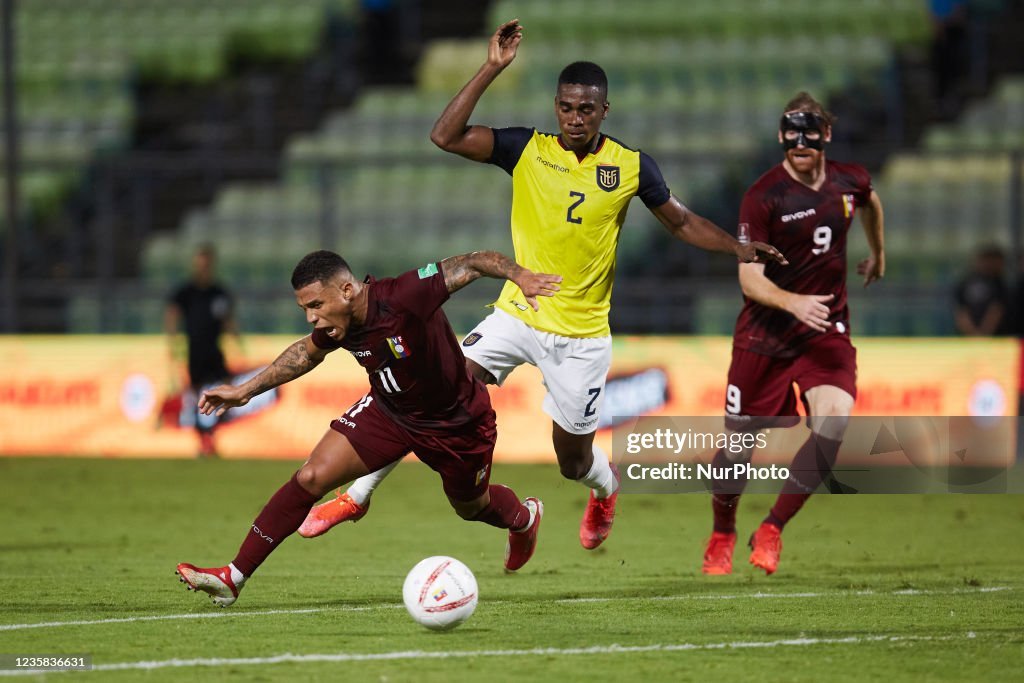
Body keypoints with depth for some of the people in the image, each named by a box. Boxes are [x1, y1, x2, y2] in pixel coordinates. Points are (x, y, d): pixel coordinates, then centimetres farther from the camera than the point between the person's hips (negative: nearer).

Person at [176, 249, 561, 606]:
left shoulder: (405, 297, -37)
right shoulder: (335, 328, -17)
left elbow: (472, 263, -33)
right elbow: (307, 353, 7)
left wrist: (519, 275, -51)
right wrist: (246, 390, 9)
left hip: (457, 423, -4)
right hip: (388, 411, 4)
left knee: (472, 508, 21)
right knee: (311, 477, -12)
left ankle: (524, 517, 60)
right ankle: (235, 577, -6)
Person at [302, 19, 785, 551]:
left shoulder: (631, 166, -4)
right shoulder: (526, 149, -4)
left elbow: (681, 222, 9)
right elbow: (445, 136, -15)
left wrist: (737, 248, -5)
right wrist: (491, 69, -20)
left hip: (582, 335, 0)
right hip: (517, 316, 0)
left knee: (573, 461, 8)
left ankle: (605, 488, 46)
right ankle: (357, 497, -6)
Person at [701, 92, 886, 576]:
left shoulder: (850, 182, -1)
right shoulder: (763, 196, -15)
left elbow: (870, 203, 26)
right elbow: (749, 280, -19)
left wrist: (877, 255, 40)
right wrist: (794, 303, -37)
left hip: (827, 328, 3)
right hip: (764, 335, -3)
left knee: (833, 421, -21)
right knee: (740, 441, 5)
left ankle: (772, 531, -5)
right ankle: (721, 536, 32)